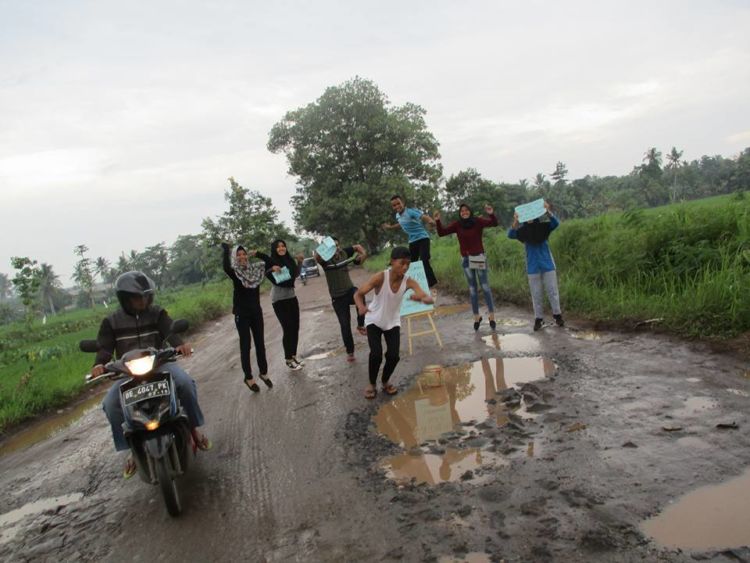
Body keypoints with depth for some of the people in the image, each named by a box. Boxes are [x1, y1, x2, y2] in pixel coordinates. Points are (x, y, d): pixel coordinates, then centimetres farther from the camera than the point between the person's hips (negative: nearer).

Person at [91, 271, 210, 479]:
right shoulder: (112, 322, 6)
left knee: (185, 382, -29)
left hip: (159, 362, -1)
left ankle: (194, 428, -6)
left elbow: (170, 330, -13)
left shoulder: (157, 313, 3)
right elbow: (105, 346, -3)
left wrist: (180, 344, -37)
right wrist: (99, 364, -27)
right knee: (110, 403, -24)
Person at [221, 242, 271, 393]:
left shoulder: (254, 269, 4)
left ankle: (264, 372, 25)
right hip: (242, 313, -4)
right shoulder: (235, 272, -9)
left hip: (256, 311, 4)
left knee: (260, 342, 11)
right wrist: (226, 250, -27)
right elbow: (226, 268, -32)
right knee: (245, 345, 1)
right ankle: (248, 377, 10)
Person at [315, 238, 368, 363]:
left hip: (349, 290, 2)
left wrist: (363, 254, -9)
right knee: (345, 324, 1)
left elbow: (357, 246, 12)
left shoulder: (344, 252, -3)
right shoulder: (325, 259, -12)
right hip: (337, 297, -1)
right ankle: (350, 351, 19)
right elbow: (317, 257, -35)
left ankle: (360, 325, -13)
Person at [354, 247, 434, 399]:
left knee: (393, 356, -8)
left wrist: (421, 298, -53)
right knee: (376, 354, -16)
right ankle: (372, 384, 11)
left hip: (393, 322, 3)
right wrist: (361, 307, -45)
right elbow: (358, 294, -23)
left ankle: (385, 382, 22)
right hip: (374, 321, -2)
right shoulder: (380, 277, -27)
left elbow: (429, 298, -29)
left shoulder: (409, 281, -20)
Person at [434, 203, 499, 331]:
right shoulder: (457, 225, 0)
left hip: (479, 257, -3)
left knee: (484, 285, -2)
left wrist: (491, 214, -35)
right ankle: (476, 317, 17)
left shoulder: (478, 221, -7)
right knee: (472, 288, 9)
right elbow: (441, 233, -2)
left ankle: (491, 316, 3)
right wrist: (437, 221, -17)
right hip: (465, 259, 3)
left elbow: (494, 223, -16)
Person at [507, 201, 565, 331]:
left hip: (547, 264, 0)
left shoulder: (543, 226, -2)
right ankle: (538, 318, 14)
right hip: (533, 267, 1)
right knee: (536, 294, 6)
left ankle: (557, 315, 19)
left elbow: (556, 223, -19)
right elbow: (510, 235, -19)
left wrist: (548, 211, -36)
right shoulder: (522, 230, -2)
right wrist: (515, 222, -36)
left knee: (552, 291, 5)